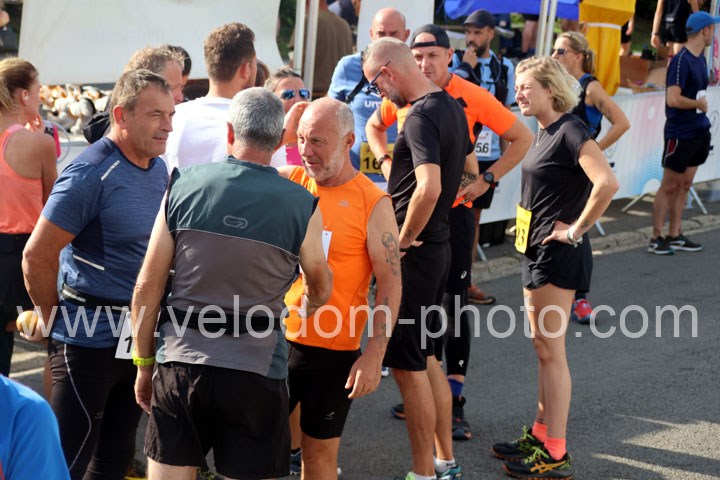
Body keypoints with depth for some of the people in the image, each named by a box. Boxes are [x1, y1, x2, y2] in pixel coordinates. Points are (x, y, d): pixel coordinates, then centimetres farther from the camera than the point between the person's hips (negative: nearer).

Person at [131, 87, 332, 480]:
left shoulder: (184, 186, -4)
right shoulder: (302, 207, -6)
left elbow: (148, 285, -2)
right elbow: (320, 290, 10)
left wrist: (144, 362, 10)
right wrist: (311, 305, 35)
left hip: (180, 361, 1)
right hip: (256, 369, -1)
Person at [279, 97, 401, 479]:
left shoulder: (372, 203, -9)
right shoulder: (288, 182, 2)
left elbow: (390, 284, -8)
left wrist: (374, 356, -14)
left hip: (334, 352, -4)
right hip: (277, 340, 4)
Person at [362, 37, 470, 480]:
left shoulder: (422, 117, -20)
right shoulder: (452, 107, 10)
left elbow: (429, 187, -33)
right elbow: (468, 170, 23)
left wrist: (405, 239, -20)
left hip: (414, 254, -10)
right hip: (439, 245, 10)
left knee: (409, 366, -1)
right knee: (426, 358, 19)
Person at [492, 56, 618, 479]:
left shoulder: (570, 131, -17)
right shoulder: (547, 132, 11)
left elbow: (607, 183, -30)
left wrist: (577, 230, -21)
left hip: (558, 254, -10)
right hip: (537, 250, 10)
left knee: (551, 351, -5)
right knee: (543, 347, 16)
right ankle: (541, 436, 26)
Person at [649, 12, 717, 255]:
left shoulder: (701, 60, 11)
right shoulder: (681, 61, -17)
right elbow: (673, 99, -24)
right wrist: (700, 104, -11)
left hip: (699, 132, 8)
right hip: (680, 133, -8)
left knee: (684, 185, 11)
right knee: (669, 186, -1)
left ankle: (674, 236, 17)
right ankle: (656, 238, 5)